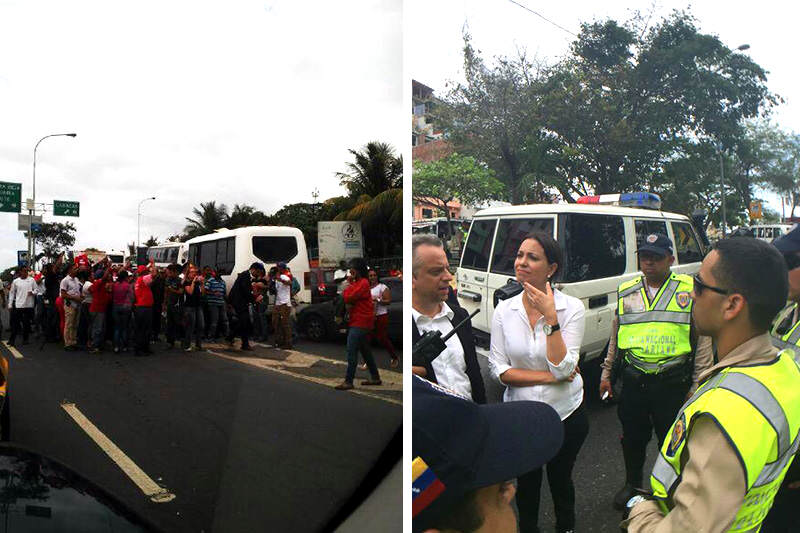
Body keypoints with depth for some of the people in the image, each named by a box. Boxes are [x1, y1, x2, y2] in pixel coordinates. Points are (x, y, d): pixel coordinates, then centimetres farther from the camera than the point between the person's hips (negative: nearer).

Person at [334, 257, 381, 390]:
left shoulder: (363, 283, -14)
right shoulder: (358, 282, 18)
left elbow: (348, 298, -20)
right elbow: (349, 298, 16)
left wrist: (349, 285, -6)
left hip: (360, 323, -11)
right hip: (358, 322, 11)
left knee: (351, 351, -11)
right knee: (365, 351, 15)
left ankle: (348, 381, -9)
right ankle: (375, 378, 22)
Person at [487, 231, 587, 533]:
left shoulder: (571, 307, -15)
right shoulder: (504, 310, -9)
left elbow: (563, 368, -23)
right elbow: (497, 369, -10)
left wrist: (551, 316, -28)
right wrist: (548, 377, -18)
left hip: (566, 414, -1)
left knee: (560, 479, 21)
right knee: (527, 482, 20)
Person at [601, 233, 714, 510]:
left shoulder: (690, 291, -4)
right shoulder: (626, 292, 6)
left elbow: (703, 341, -1)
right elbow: (615, 337, 15)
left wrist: (697, 385, -3)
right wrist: (606, 373, 15)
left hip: (673, 382, -3)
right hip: (633, 380, 3)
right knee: (632, 437, 17)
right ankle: (632, 484, 41)